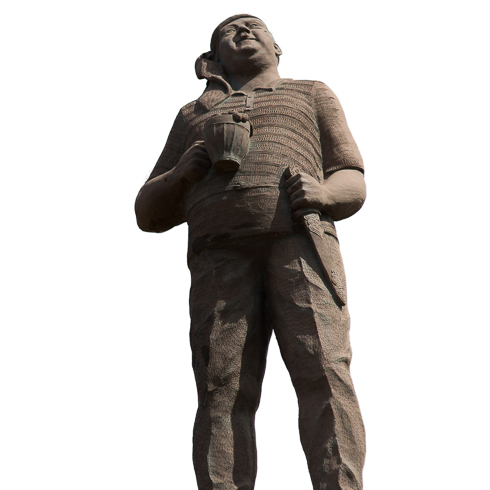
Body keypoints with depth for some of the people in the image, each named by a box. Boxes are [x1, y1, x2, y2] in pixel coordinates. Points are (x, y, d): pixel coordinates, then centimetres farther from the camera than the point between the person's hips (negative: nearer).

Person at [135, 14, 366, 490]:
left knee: (323, 373, -23)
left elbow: (353, 186, 18)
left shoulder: (312, 97, 29)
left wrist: (322, 193, -8)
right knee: (223, 390, -18)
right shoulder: (194, 117, 33)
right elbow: (150, 214, 27)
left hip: (300, 240, -1)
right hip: (222, 253, 1)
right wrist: (181, 173, 3)